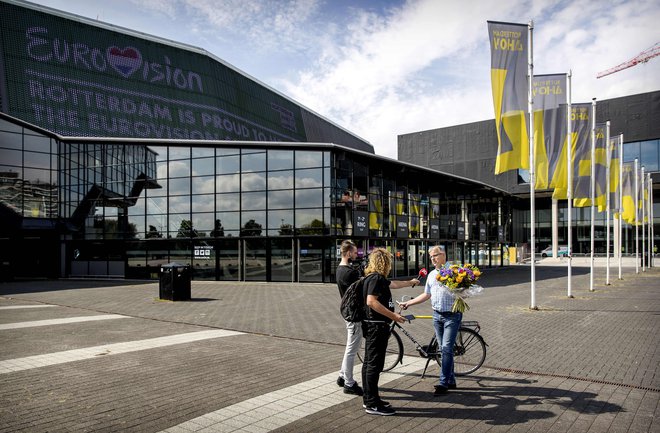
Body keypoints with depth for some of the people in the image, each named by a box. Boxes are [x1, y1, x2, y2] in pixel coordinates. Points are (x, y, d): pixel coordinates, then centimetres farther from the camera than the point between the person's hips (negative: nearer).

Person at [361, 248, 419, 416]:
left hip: (374, 326, 11)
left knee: (369, 363, 14)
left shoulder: (378, 278, 16)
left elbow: (394, 284, 35)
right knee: (374, 364, -6)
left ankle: (368, 399, 23)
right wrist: (393, 316, -26)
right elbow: (371, 301, -27)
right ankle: (372, 404, -1)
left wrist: (410, 282, 50)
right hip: (377, 326, -11)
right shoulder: (376, 278, -16)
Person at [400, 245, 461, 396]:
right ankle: (451, 380, 20)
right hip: (437, 315, 6)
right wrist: (408, 303, 17)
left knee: (447, 348, -10)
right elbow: (427, 294, 20)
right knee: (444, 349, 10)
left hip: (452, 315, -6)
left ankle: (443, 383, -6)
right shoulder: (432, 274, 14)